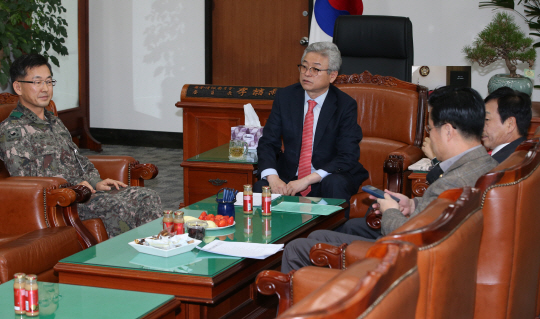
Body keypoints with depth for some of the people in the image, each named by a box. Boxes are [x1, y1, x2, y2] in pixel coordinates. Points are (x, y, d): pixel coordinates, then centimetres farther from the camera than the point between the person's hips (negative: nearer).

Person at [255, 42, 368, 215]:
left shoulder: (345, 105, -6)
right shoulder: (285, 97, 3)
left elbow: (348, 156, -13)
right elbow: (268, 143, 0)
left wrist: (307, 180, -25)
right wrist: (273, 178, -21)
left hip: (327, 177, -2)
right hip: (288, 176, 2)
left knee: (335, 183, -35)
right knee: (260, 187, -27)